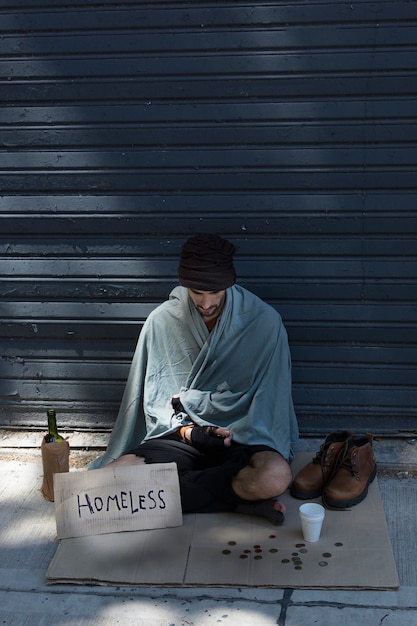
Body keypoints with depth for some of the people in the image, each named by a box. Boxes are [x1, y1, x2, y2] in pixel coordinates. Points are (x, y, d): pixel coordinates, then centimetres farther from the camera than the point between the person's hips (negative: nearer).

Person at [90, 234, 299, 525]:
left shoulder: (264, 320, -8)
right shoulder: (162, 321, -2)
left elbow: (269, 396, -6)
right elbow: (155, 399, 3)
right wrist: (187, 431, -15)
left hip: (245, 438, -2)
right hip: (182, 436, 3)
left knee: (275, 476, -36)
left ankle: (168, 488, -16)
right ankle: (240, 499, -19)